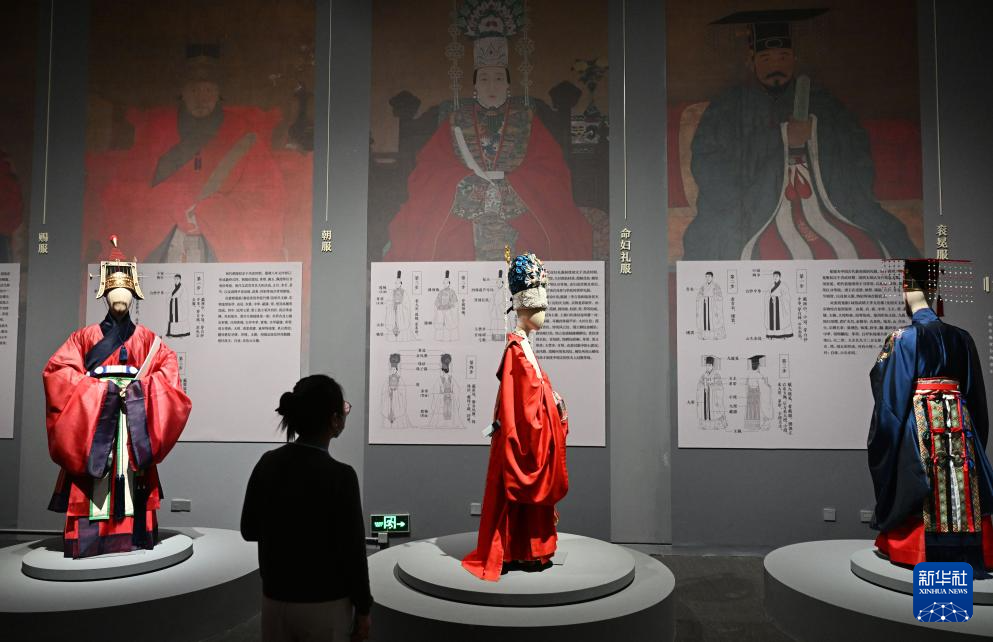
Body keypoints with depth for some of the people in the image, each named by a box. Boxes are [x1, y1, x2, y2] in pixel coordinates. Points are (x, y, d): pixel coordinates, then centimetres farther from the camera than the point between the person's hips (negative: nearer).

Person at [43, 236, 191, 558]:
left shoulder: (146, 338, 10)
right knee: (92, 490, -4)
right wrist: (100, 390, -12)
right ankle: (88, 546, 2)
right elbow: (57, 370, -1)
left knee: (132, 487, -1)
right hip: (92, 419, 0)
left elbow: (168, 367, 1)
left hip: (134, 421, 1)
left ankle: (132, 542, 4)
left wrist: (139, 388, -13)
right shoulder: (85, 336, 8)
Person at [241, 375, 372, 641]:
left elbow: (248, 530, 7)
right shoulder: (339, 475, -21)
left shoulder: (267, 464, -5)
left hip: (275, 601, 5)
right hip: (324, 606, -5)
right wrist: (363, 609, -3)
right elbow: (352, 551, -16)